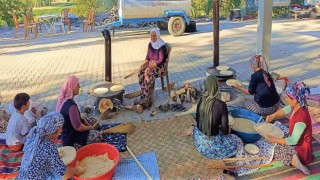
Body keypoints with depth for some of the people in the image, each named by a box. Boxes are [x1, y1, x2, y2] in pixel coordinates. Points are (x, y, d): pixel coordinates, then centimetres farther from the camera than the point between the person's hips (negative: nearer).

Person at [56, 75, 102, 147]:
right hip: (70, 140, -9)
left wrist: (82, 119, 2)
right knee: (97, 135, 0)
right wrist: (89, 127, -13)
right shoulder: (71, 105, -32)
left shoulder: (62, 100, -2)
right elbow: (78, 126, -30)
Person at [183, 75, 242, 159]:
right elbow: (225, 131, -20)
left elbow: (197, 120, 6)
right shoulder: (221, 105, -26)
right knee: (237, 141, 17)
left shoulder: (201, 101, -9)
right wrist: (228, 129, 3)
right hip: (212, 143, -7)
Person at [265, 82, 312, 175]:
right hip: (294, 138, 9)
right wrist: (273, 116, -8)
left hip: (300, 148, -9)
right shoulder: (296, 106, -13)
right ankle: (293, 157, 8)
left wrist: (274, 140, -20)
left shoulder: (301, 118, -36)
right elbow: (284, 110, 11)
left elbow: (293, 141, -29)